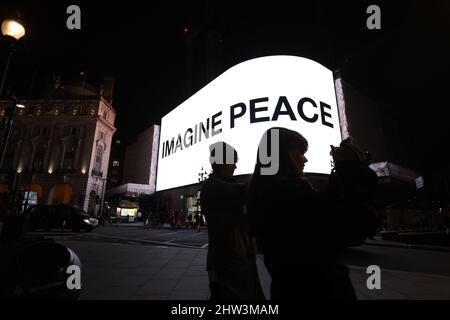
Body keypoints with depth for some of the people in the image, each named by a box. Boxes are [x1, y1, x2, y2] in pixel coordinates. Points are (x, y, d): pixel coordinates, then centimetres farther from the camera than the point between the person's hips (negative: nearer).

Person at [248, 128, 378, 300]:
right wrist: (351, 166, -16)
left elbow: (326, 206, 10)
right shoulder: (289, 192, -27)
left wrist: (340, 169, 4)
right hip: (319, 289, -9)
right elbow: (360, 223, -26)